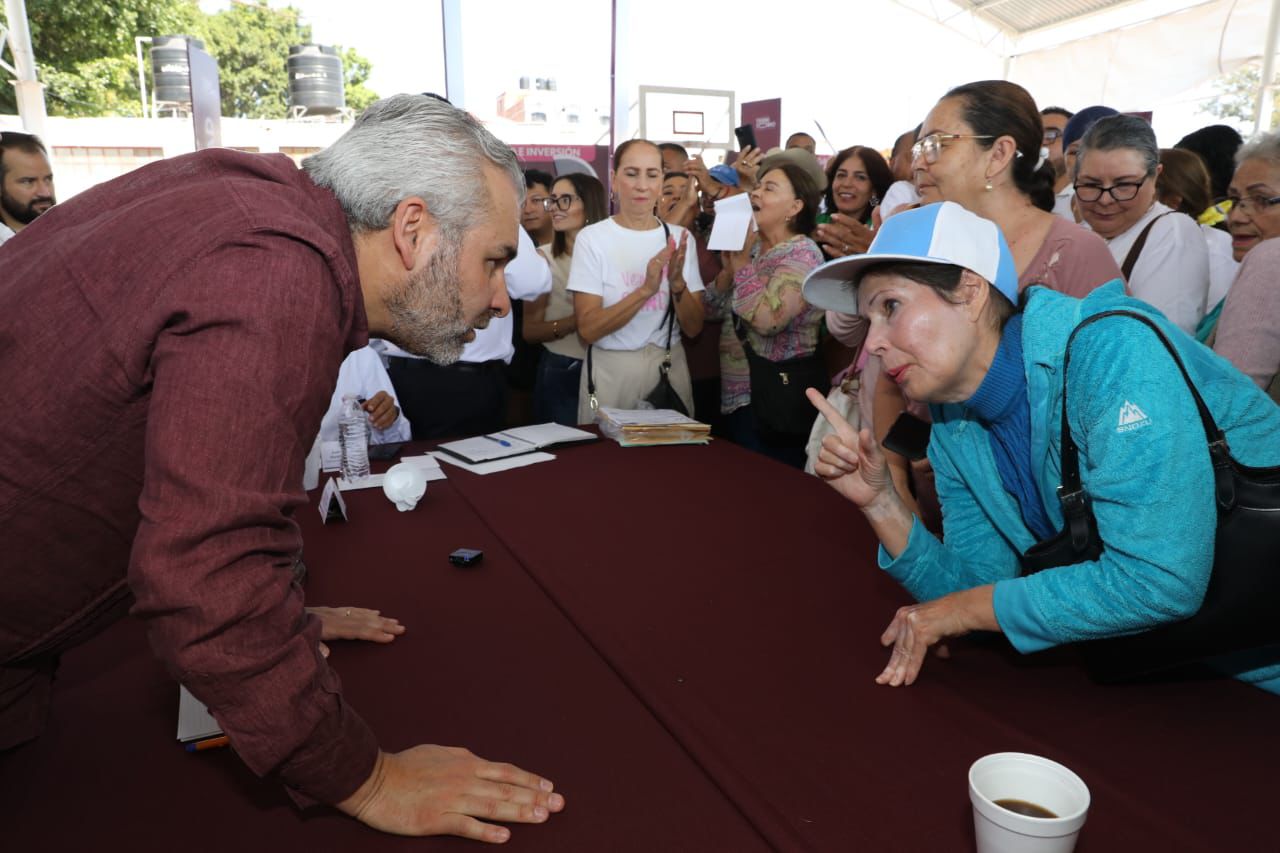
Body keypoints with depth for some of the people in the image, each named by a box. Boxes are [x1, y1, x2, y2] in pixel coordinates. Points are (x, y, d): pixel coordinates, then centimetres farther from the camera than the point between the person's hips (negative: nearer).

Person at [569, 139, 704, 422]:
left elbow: (693, 328, 0)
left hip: (670, 368, 3)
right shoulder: (592, 237, -8)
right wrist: (645, 290, -25)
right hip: (611, 371, -3)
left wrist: (678, 283, -18)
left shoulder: (680, 238, 3)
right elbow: (588, 329, -15)